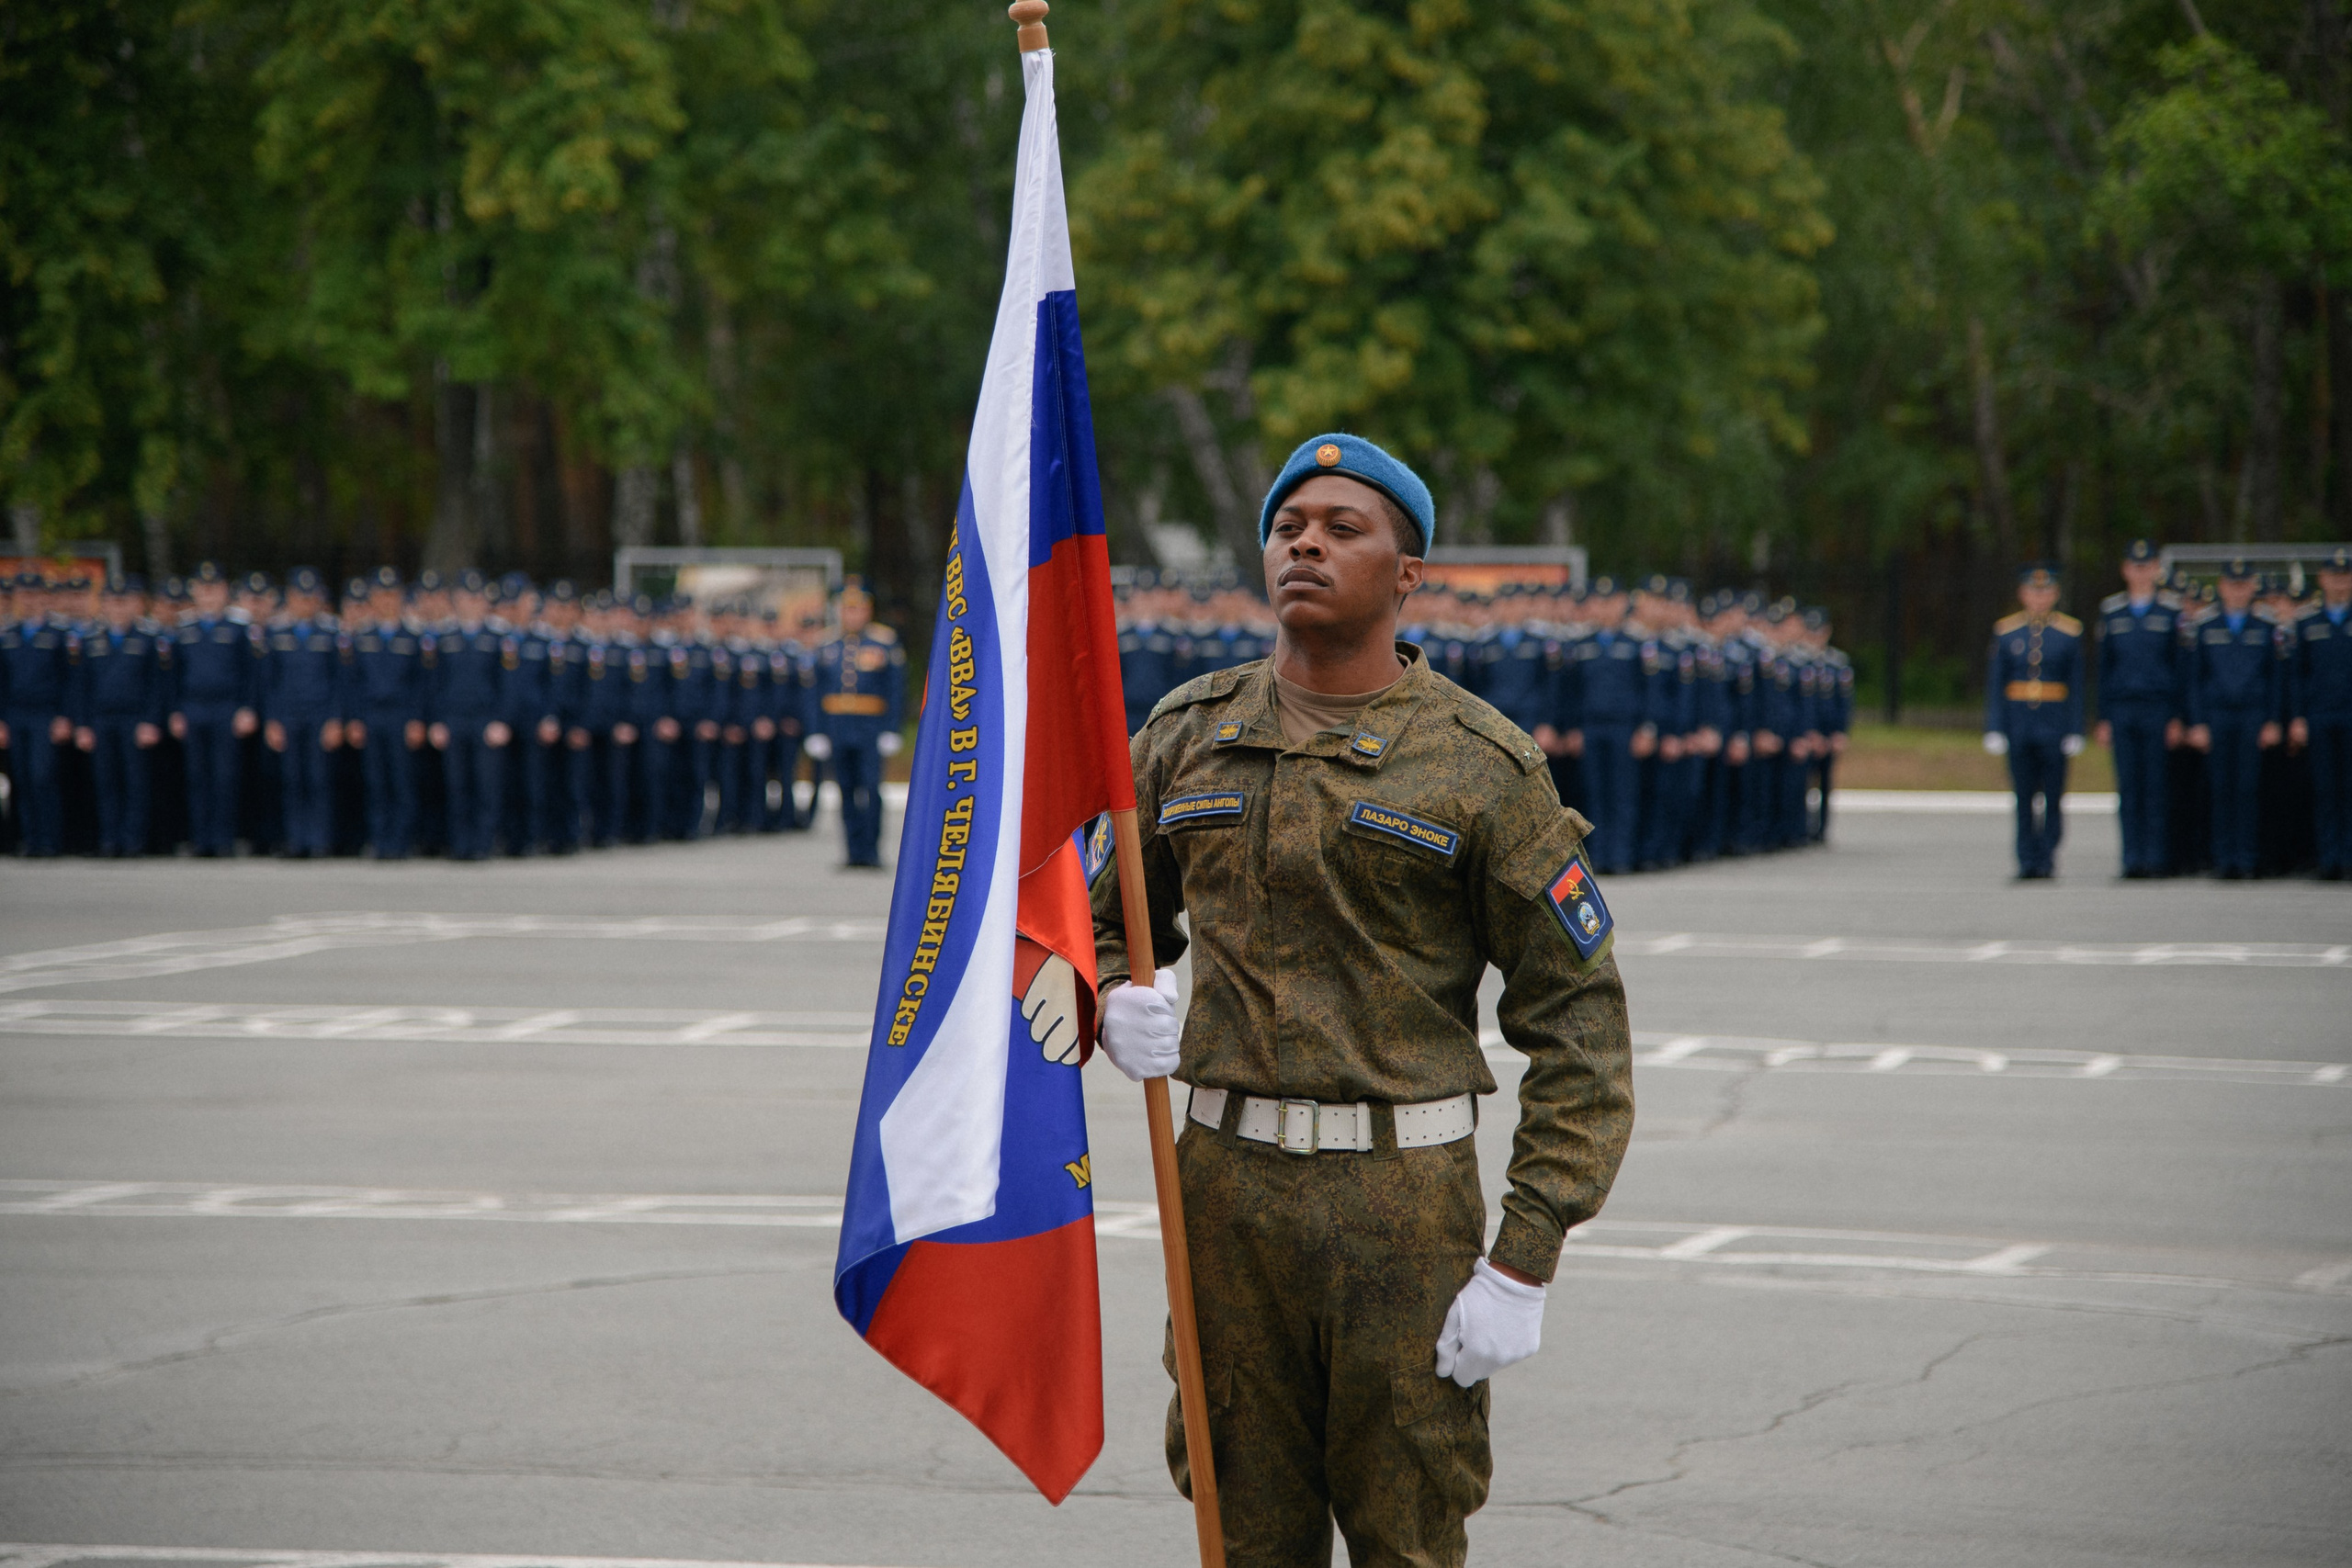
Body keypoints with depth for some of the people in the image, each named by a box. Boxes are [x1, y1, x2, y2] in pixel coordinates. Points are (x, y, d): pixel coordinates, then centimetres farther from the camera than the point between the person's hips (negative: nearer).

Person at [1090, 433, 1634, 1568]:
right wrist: (1112, 1007, -6)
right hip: (1227, 1182, 3)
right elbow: (1107, 928, 21)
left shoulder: (1482, 767, -4)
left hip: (1404, 1194, -3)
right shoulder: (1187, 738, 8)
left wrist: (1523, 1263, -12)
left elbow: (1578, 1022, -5)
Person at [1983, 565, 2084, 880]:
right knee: (2024, 797, 3)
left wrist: (2075, 731, -3)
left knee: (2053, 795, -2)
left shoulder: (2070, 632, 3)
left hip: (2055, 723, -1)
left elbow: (2076, 684, 2)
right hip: (2018, 721, 1)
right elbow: (1994, 683, 6)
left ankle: (2046, 860, 6)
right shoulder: (2006, 631, 6)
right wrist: (1994, 729, 0)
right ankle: (2028, 862, 8)